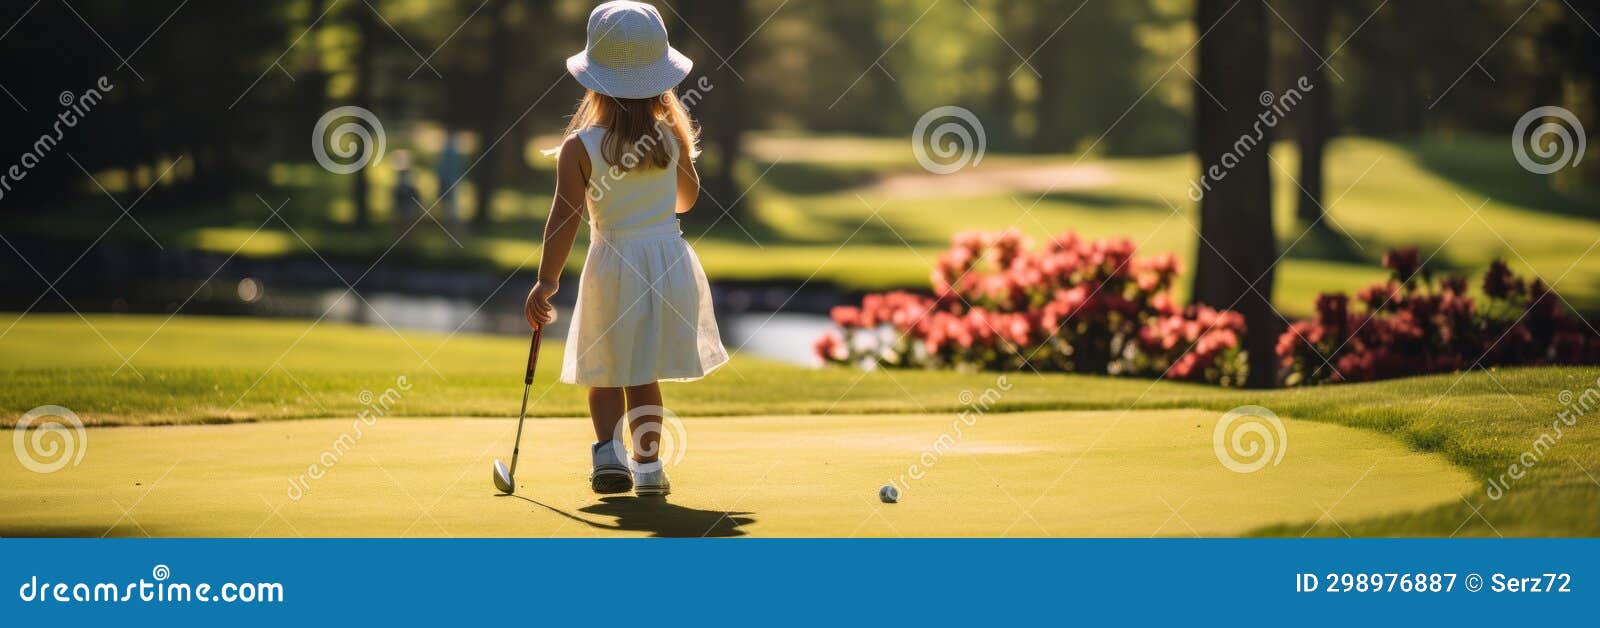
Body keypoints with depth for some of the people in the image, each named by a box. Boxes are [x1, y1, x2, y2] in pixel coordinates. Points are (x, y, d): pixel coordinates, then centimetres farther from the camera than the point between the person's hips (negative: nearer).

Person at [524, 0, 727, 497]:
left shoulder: (580, 148, -11)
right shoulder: (672, 138, -2)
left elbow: (566, 219, -14)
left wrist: (546, 282, -10)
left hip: (613, 265, -2)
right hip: (670, 258, 2)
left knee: (604, 371, 13)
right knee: (643, 373, 11)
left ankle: (608, 450, -4)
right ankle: (648, 464, 7)